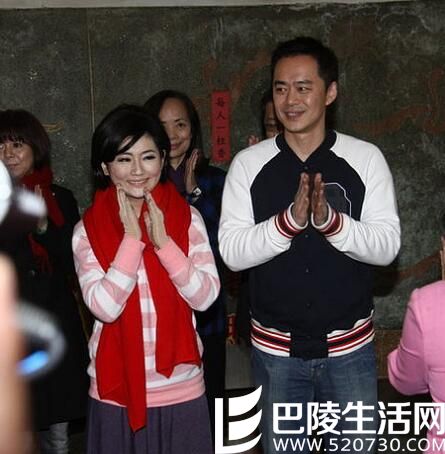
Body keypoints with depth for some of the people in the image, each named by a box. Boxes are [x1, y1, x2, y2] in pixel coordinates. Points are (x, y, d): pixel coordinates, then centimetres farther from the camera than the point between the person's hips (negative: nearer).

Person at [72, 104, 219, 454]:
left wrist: (163, 241, -18)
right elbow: (105, 307, -16)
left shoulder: (188, 217, -2)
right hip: (116, 392, -1)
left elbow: (205, 297, -9)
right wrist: (132, 238, -18)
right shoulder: (88, 230, -5)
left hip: (181, 388, 1)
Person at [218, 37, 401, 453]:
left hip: (350, 347, 0)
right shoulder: (248, 164, -5)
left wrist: (330, 220, -28)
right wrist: (289, 220, -27)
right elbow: (232, 251, -11)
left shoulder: (365, 158, -5)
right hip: (275, 350, 1)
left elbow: (387, 245, -10)